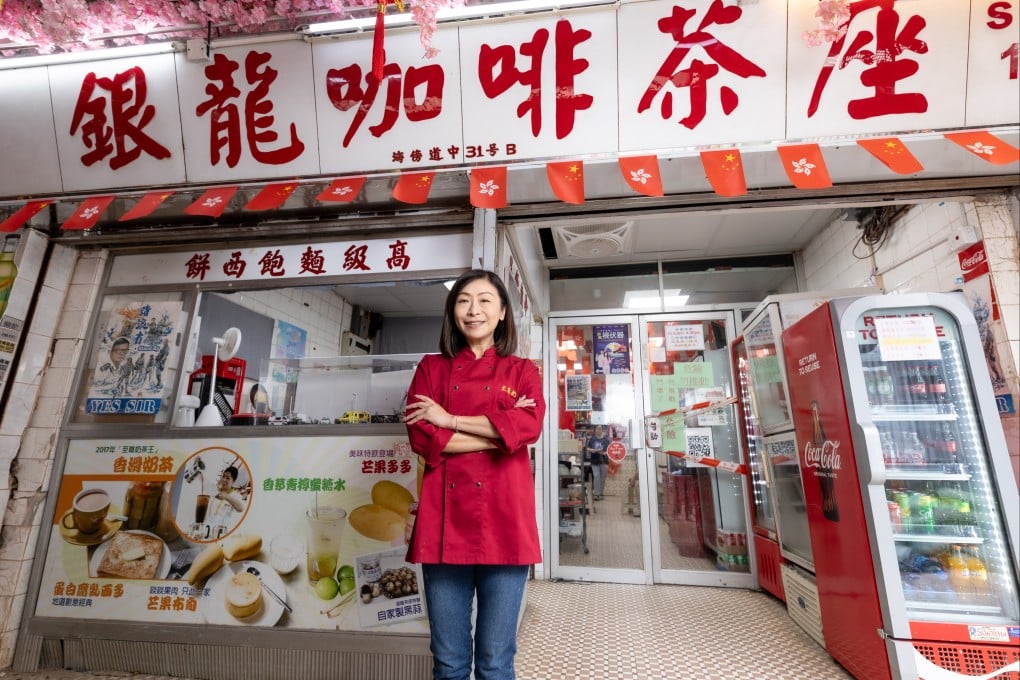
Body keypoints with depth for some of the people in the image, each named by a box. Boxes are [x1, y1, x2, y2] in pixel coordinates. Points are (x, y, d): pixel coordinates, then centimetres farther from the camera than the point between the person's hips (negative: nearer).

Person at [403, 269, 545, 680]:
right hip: (445, 520, 1)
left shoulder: (522, 371, 9)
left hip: (503, 520, 0)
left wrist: (449, 419, -9)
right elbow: (422, 437, -4)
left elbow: (529, 427, -11)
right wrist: (499, 431, -8)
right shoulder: (431, 368, 10)